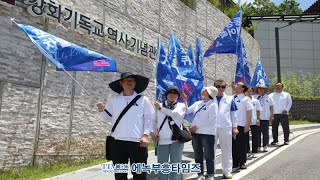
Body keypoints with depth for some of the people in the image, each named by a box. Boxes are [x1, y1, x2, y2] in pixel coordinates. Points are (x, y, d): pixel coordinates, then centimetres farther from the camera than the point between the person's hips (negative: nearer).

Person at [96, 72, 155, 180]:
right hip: (118, 142, 2)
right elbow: (107, 118, 12)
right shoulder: (114, 100, 8)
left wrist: (145, 135, -7)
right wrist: (101, 111, -7)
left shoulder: (143, 99, 4)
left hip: (137, 142, -1)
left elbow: (149, 118, 3)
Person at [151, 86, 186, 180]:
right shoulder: (159, 106, 13)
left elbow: (175, 113, -12)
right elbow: (154, 121, 17)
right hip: (162, 139, 2)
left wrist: (161, 108, -2)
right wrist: (153, 133, 2)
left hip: (176, 139, -2)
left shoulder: (181, 105, 8)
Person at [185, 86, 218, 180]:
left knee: (208, 155, 2)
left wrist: (197, 126, -15)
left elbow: (212, 120, -14)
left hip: (207, 133, -6)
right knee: (198, 155, 12)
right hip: (195, 133, 6)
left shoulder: (213, 105, -5)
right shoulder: (197, 103, 12)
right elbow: (187, 111, 15)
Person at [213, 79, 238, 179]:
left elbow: (233, 114, 8)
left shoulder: (229, 99, 6)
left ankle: (227, 171, 19)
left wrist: (234, 127, 4)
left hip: (226, 127, 0)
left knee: (227, 150, 7)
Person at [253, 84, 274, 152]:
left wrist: (271, 115, 6)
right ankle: (258, 146, 12)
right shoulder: (253, 97, 4)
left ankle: (265, 146, 10)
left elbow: (271, 107, 12)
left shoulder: (268, 97, 9)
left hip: (265, 118, 1)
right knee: (257, 133, 3)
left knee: (265, 132, 1)